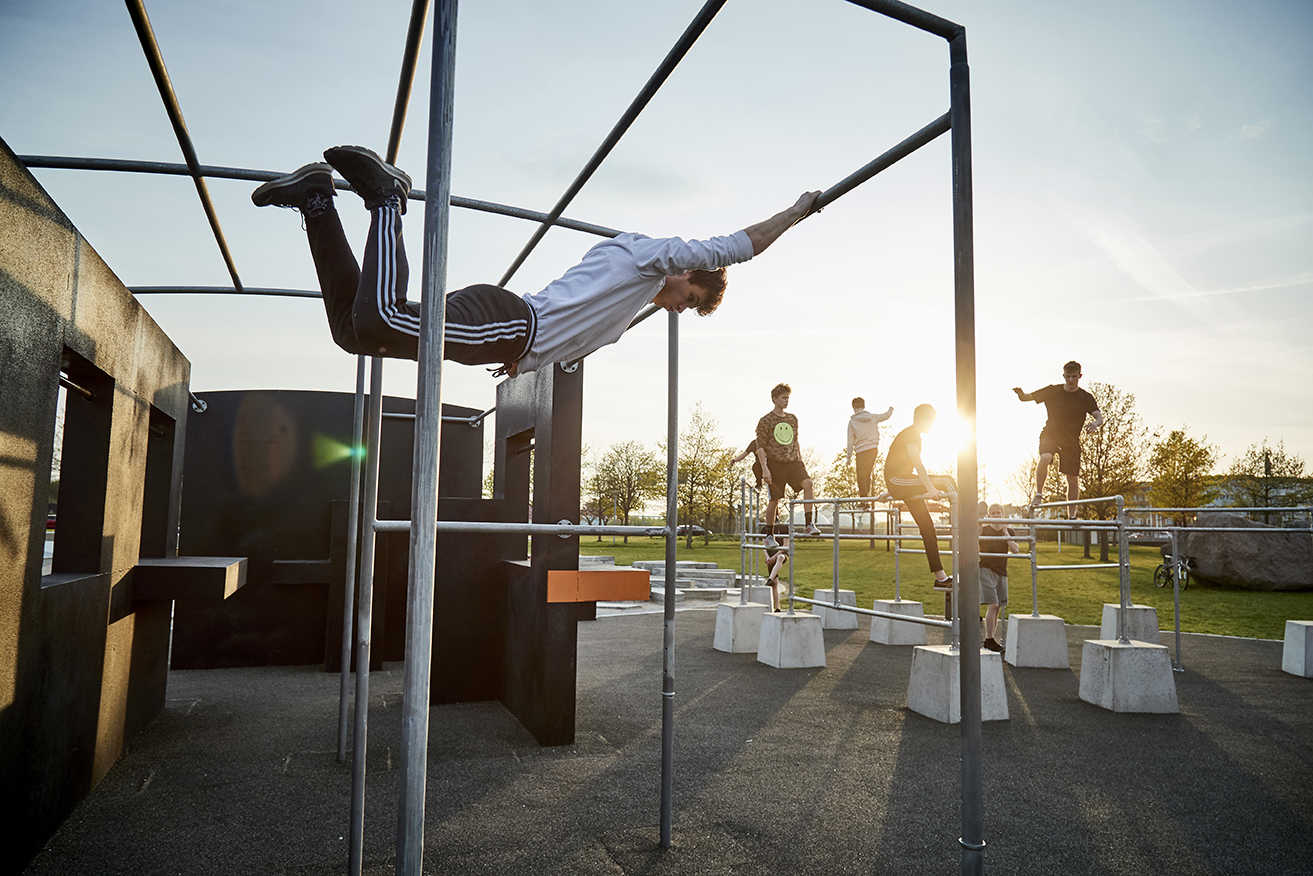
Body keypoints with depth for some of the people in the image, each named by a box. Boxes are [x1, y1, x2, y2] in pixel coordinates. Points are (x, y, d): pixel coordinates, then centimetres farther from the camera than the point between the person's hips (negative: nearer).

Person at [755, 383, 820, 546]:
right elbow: (760, 447, -5)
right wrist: (764, 468, -14)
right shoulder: (765, 421, -2)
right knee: (774, 499, 0)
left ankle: (809, 524, -21)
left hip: (793, 461, 4)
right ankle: (769, 536, 15)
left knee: (808, 483, -23)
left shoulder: (792, 419, 14)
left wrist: (801, 463, 19)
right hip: (775, 463, -4)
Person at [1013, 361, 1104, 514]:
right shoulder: (1053, 391, -2)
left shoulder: (1086, 398, -2)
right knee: (1045, 458, -33)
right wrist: (1020, 393, -26)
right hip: (1050, 434, -1)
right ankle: (1038, 494, -18)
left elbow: (1099, 417, -10)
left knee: (1073, 480, 1)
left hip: (1072, 440, 1)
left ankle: (1072, 515, 11)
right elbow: (1028, 397, -1)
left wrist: (1095, 423, -35)